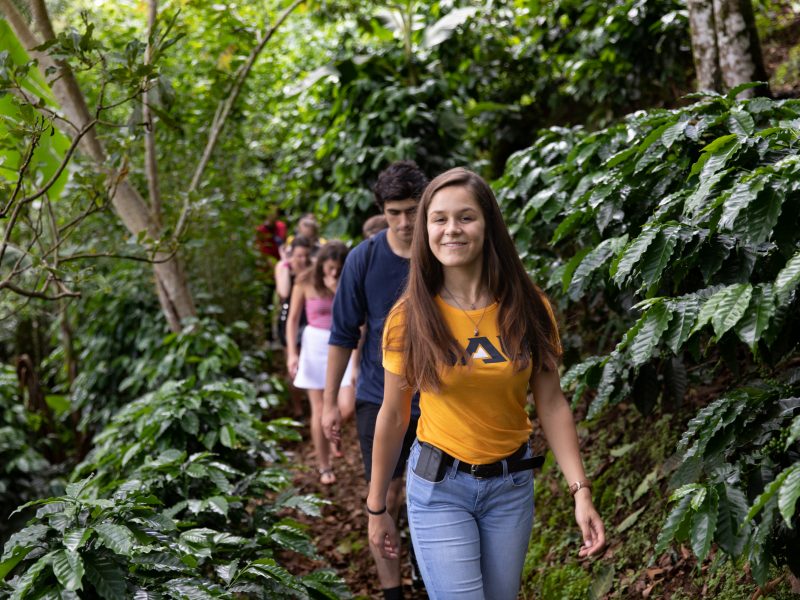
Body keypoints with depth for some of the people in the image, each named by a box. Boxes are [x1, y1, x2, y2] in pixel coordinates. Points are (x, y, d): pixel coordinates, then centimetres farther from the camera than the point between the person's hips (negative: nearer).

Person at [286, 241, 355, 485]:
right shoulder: (305, 283, -5)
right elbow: (293, 319, 1)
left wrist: (339, 292, -20)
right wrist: (292, 352, -6)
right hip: (315, 345, -1)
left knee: (346, 407, -11)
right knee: (319, 411, 1)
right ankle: (324, 467, 14)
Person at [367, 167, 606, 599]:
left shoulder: (528, 308, -5)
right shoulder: (410, 317, -9)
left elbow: (552, 405, -2)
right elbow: (393, 417, -1)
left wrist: (581, 491, -10)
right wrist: (377, 508, 5)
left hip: (511, 485, 2)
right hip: (438, 486, -2)